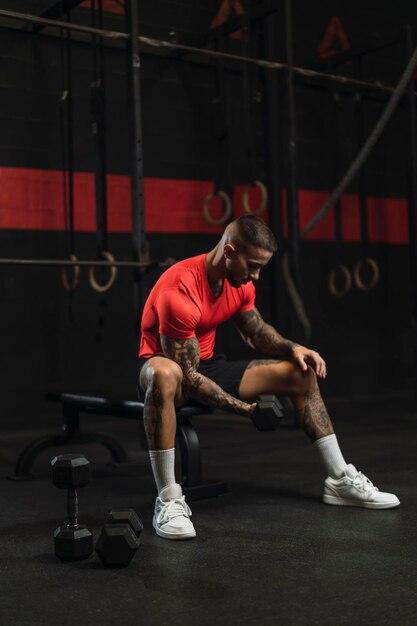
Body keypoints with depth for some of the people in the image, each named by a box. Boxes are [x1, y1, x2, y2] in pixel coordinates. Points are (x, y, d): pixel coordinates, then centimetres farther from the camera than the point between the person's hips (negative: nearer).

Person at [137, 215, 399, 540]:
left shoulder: (241, 283, -6)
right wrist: (241, 407, -26)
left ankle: (340, 480, 4)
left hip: (207, 365, 7)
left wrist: (292, 347, -10)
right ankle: (169, 501, -40)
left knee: (300, 373, -2)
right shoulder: (180, 291, -30)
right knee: (165, 376, -46)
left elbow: (257, 331, 10)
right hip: (167, 366, -7)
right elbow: (186, 375, -28)